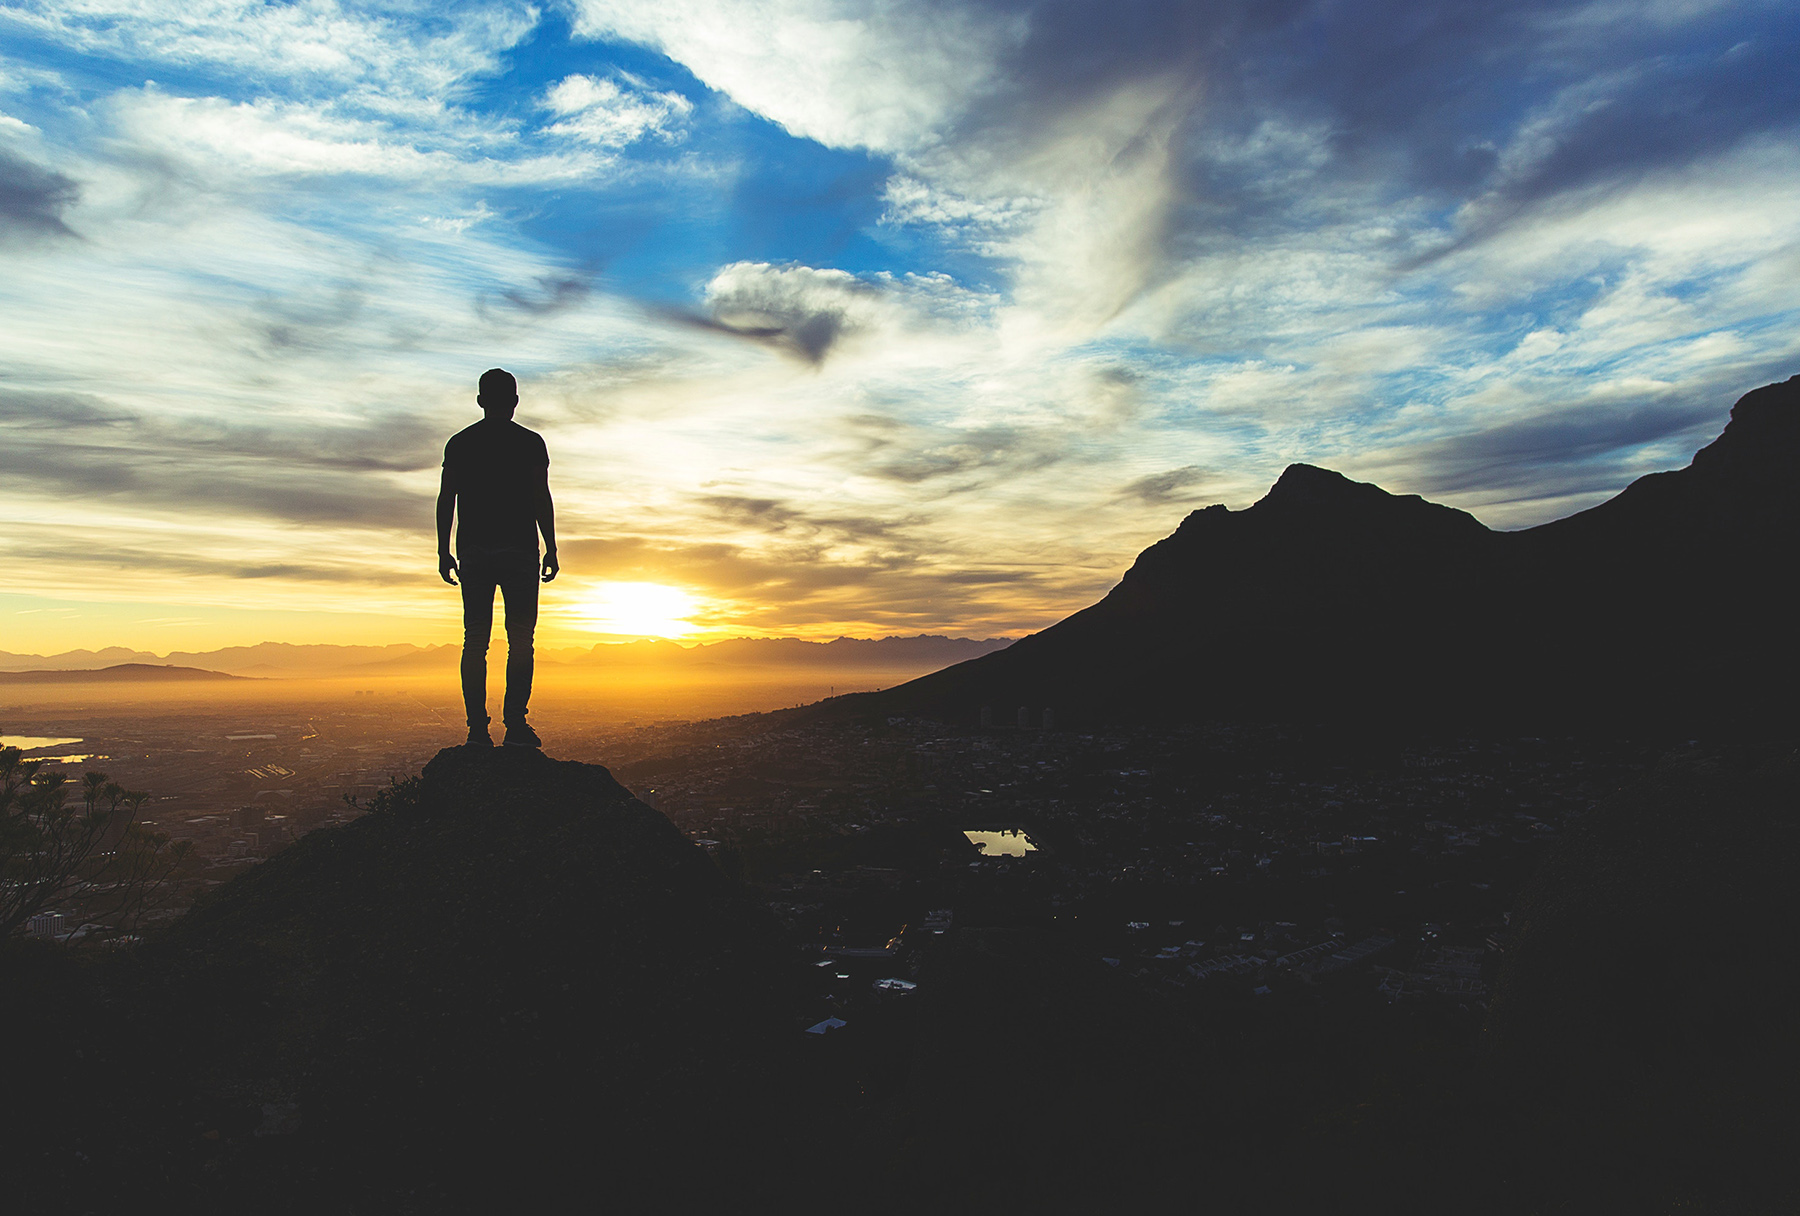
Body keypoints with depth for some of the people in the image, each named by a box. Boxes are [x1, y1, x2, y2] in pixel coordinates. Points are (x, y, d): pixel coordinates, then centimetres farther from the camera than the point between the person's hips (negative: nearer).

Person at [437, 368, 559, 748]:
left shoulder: (459, 443, 11)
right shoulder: (530, 442, 2)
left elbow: (446, 500, 7)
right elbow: (542, 499, -4)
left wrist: (443, 552, 11)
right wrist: (551, 549, 0)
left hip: (473, 551, 3)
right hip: (518, 551, -3)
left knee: (475, 641, 3)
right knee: (520, 640, -1)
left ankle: (478, 728, 0)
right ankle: (515, 725, -7)